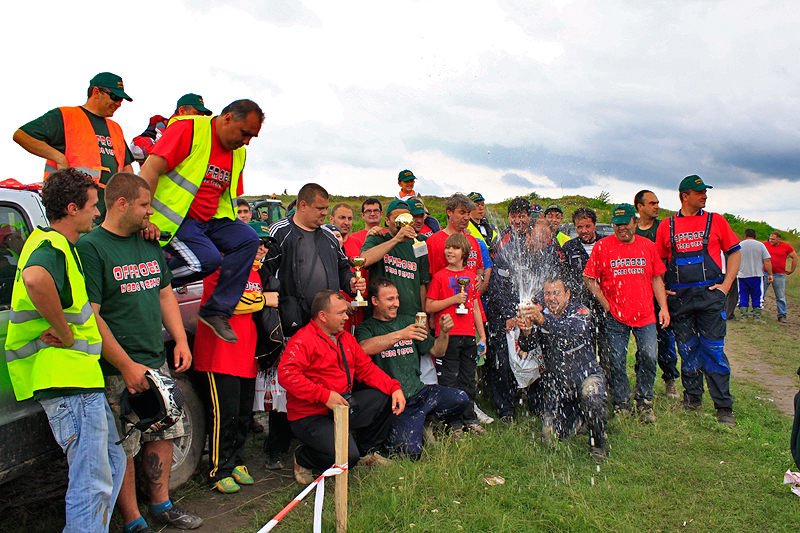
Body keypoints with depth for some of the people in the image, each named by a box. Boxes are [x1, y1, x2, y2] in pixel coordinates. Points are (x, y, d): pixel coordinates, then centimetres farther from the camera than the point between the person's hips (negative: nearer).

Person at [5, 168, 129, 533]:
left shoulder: (56, 246, 19)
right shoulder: (52, 246, -14)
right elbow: (34, 279, -37)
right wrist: (66, 334, -25)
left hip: (81, 379, 11)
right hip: (67, 379, -11)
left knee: (112, 462, 19)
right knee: (93, 484, -5)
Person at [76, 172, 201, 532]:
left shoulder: (150, 243, 11)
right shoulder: (90, 247, -12)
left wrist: (180, 340, 8)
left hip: (158, 362, 7)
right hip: (117, 370, -7)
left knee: (163, 434, 15)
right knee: (123, 450, 3)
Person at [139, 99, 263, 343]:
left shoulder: (238, 152, 12)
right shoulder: (189, 130, -11)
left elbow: (228, 197, 21)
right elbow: (149, 171, -19)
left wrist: (226, 237, 10)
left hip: (210, 220, 8)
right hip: (174, 218, -7)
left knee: (248, 239, -13)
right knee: (208, 258, -27)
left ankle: (217, 311, -9)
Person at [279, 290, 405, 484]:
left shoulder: (346, 339, 14)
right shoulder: (303, 340, -14)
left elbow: (367, 368, 15)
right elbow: (286, 374, -28)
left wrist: (394, 387, -2)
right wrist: (325, 395, -29)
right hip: (311, 415, -8)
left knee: (385, 397, 1)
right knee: (347, 456, -27)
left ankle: (367, 451, 19)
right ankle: (303, 460, 5)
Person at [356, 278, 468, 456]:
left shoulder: (408, 321, 18)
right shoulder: (367, 327, 2)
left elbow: (437, 351, 19)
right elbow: (364, 348, -24)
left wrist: (444, 332, -2)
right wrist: (400, 335, -32)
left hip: (419, 392, 5)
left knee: (460, 399, -19)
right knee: (411, 451, -21)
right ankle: (388, 438, 13)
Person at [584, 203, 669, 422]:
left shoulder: (648, 245, 8)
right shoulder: (602, 246, -1)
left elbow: (657, 279, 13)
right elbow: (589, 279, 0)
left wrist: (663, 307, 5)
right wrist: (605, 304, -5)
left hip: (645, 314, 2)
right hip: (615, 317, -2)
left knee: (649, 358, -4)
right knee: (616, 361, 1)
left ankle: (644, 402, 15)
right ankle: (621, 404, 17)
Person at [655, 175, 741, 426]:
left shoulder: (715, 221, 7)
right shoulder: (666, 226, 8)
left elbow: (734, 252, 9)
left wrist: (726, 283, -1)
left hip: (710, 294, -1)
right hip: (679, 297, 2)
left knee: (713, 350, -3)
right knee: (687, 350, 9)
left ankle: (724, 407, 5)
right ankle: (692, 398, 23)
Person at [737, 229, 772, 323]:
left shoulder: (739, 245, 2)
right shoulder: (760, 245, 1)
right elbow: (767, 261, -3)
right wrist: (770, 274, 2)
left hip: (742, 275, 0)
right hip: (757, 275, 0)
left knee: (743, 297, 6)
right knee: (757, 297, 6)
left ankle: (744, 317, 4)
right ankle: (757, 317, 5)